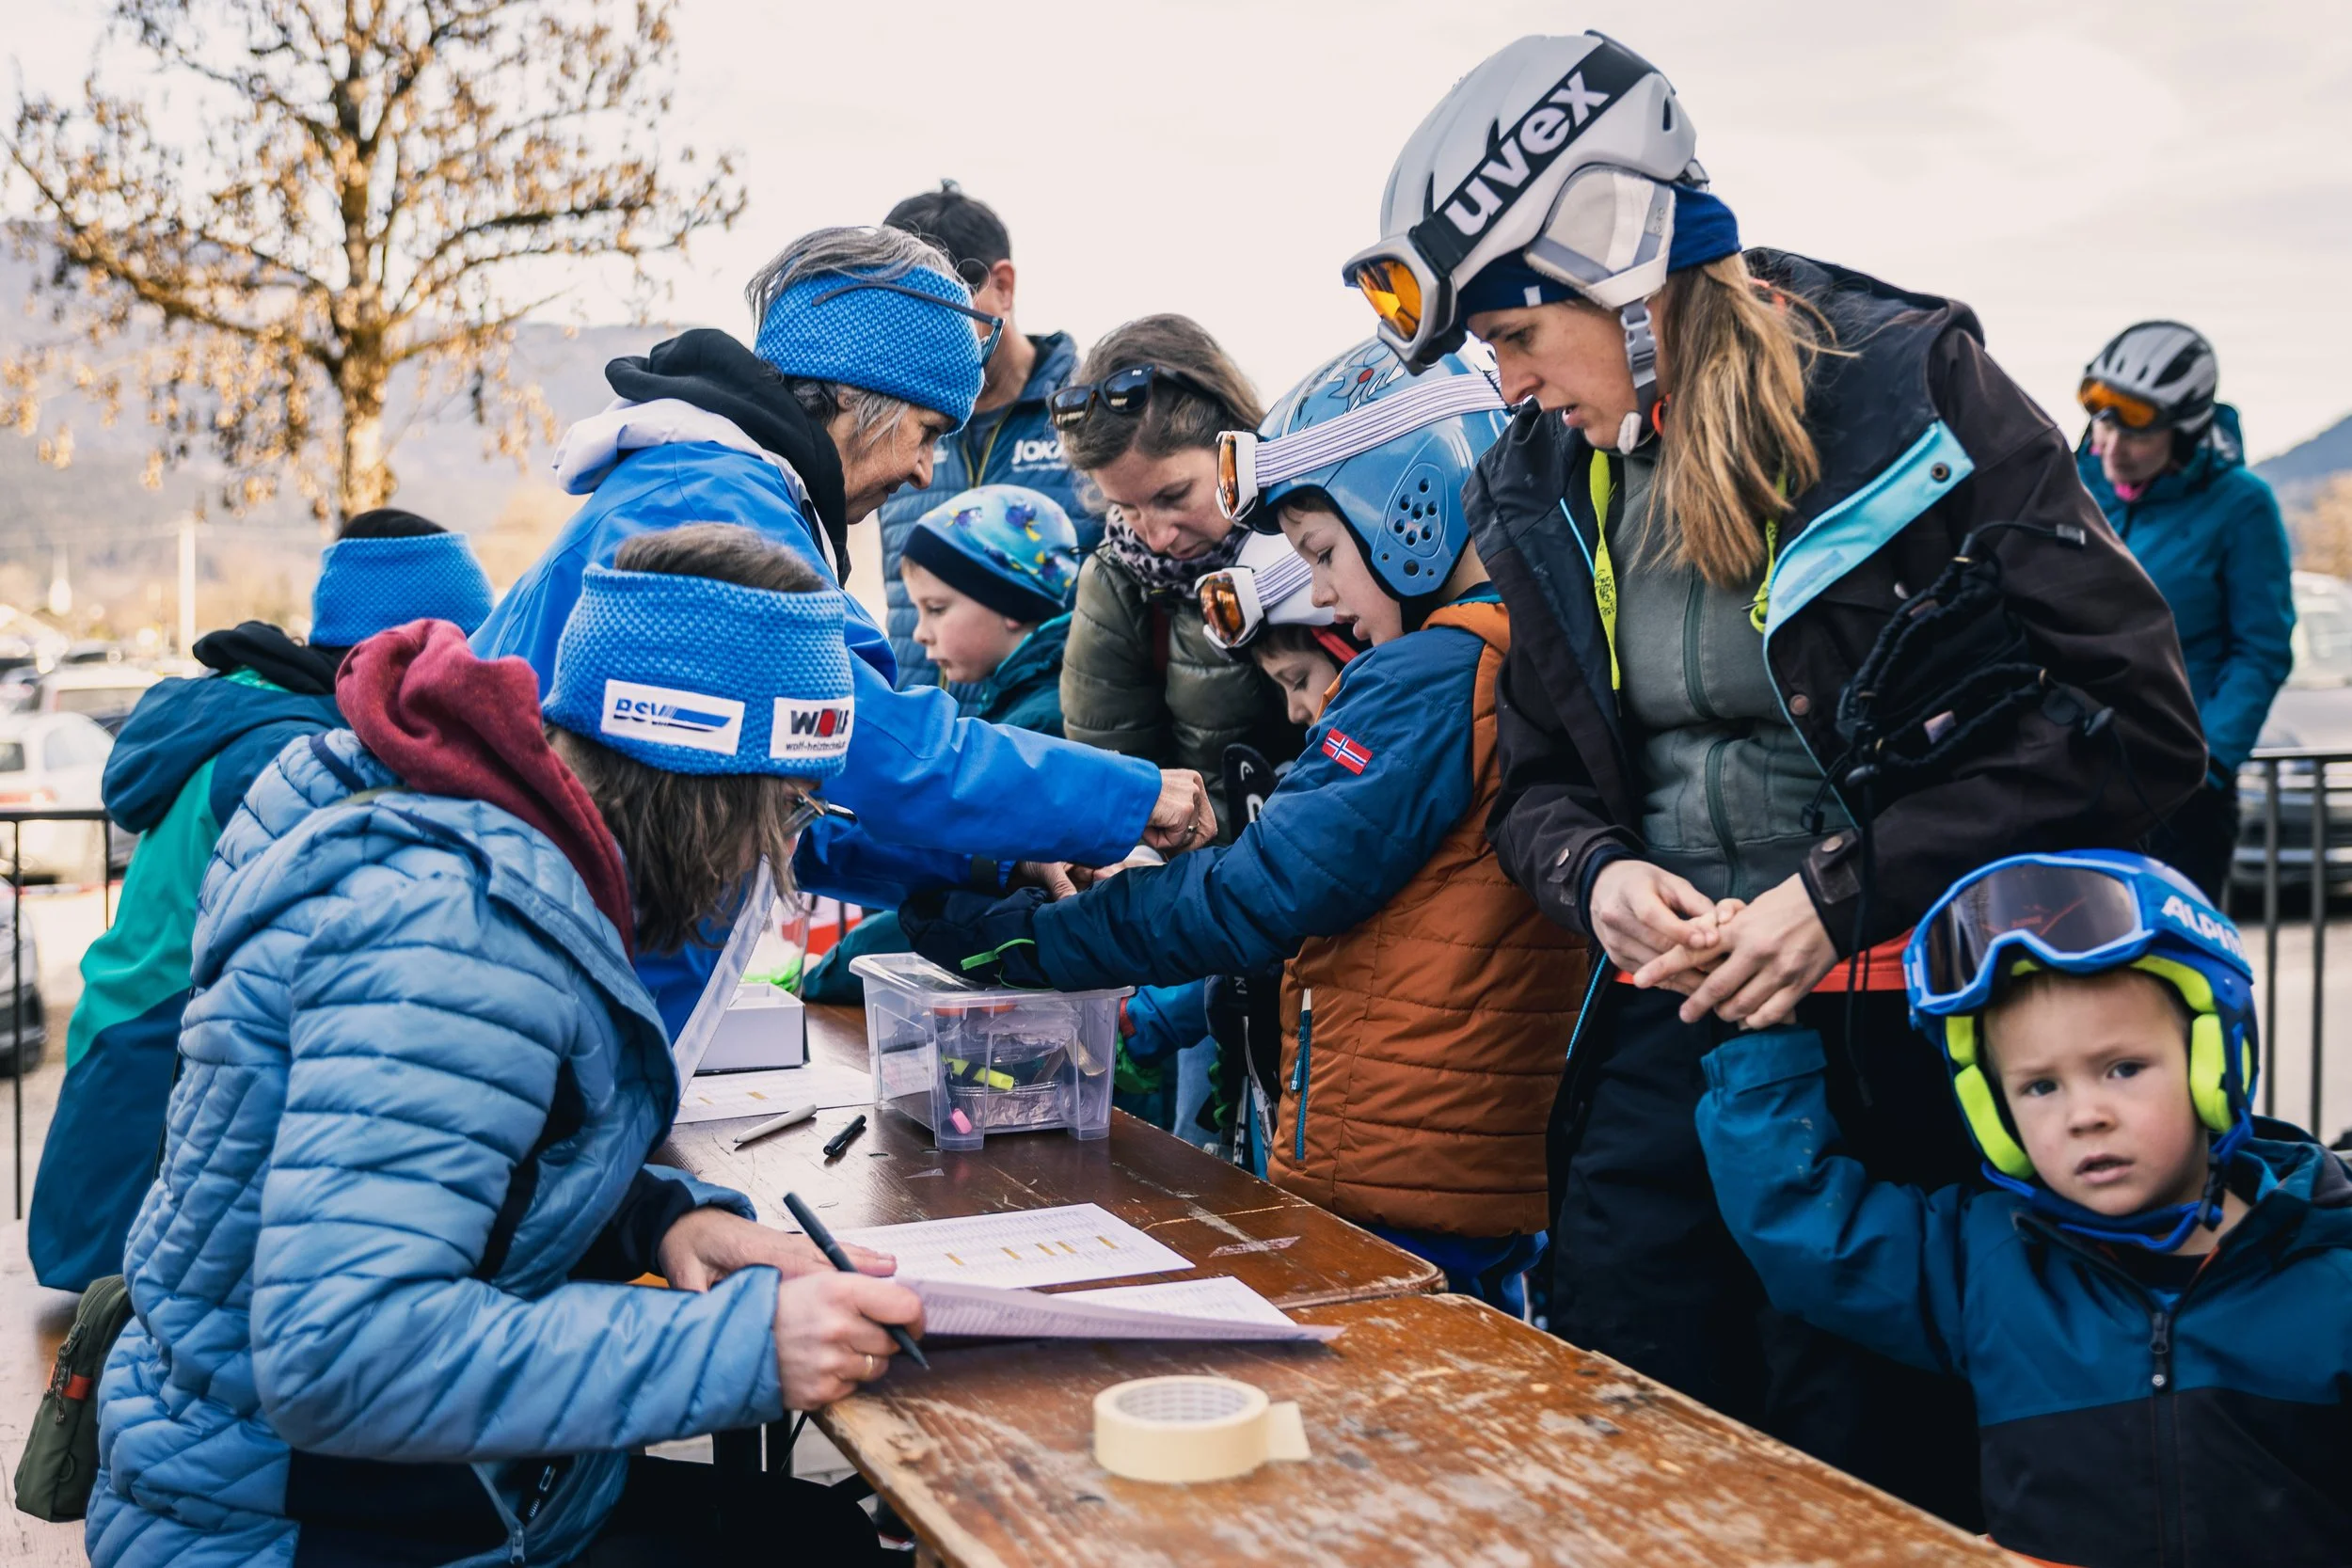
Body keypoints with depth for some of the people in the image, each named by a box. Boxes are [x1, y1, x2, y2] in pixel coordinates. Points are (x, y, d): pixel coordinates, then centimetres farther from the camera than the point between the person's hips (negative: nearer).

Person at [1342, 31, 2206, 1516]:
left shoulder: (1905, 384, -9)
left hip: (1900, 1044, -4)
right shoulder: (1550, 486, 6)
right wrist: (1596, 876, -8)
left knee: (1865, 1483, 6)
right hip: (1666, 1027, 5)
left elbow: (2134, 719, -11)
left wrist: (1845, 890, -18)